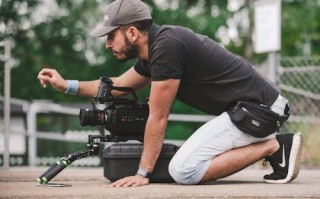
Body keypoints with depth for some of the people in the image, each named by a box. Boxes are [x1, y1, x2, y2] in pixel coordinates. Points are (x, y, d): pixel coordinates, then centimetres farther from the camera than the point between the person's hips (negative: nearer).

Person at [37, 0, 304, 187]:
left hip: (256, 109, -10)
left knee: (184, 170, -17)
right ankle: (273, 142, 11)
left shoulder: (166, 46, -18)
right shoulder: (153, 49, 10)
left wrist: (143, 173, -9)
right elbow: (120, 86, 29)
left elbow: (157, 118, -15)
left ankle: (272, 147, -10)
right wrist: (66, 85, 25)